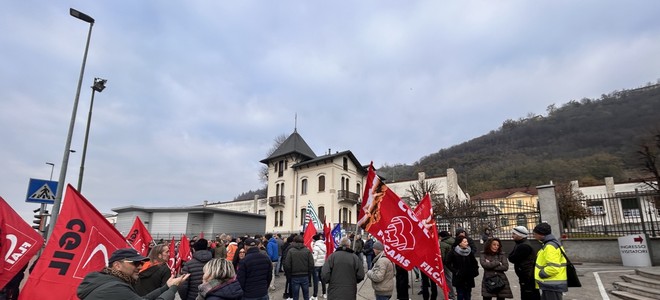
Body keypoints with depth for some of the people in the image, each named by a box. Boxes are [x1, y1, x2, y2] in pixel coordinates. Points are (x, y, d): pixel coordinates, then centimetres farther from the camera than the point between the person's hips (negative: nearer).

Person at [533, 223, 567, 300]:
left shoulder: (550, 246, -20)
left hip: (552, 285, -11)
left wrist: (540, 274, -16)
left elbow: (553, 267, -28)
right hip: (552, 284, 11)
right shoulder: (552, 244, 14)